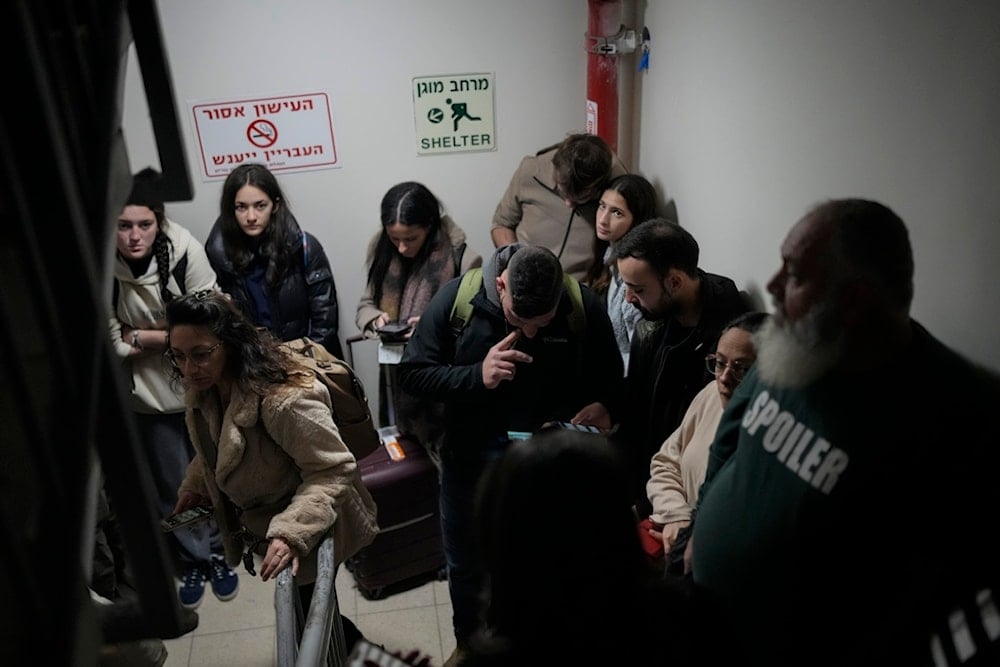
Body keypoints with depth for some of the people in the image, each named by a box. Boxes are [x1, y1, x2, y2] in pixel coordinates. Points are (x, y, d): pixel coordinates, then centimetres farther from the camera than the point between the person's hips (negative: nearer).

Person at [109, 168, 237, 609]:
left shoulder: (184, 249, -20)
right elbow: (115, 345, -14)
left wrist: (142, 336, -16)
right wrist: (171, 335, -16)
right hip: (149, 396, 1)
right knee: (173, 486, 15)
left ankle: (219, 552, 39)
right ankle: (193, 561, 38)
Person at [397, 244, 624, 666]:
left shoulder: (586, 309, -15)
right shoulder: (457, 298, -16)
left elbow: (611, 379, -2)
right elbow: (412, 373, -12)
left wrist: (604, 407, -25)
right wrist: (477, 376, -27)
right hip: (471, 459, 1)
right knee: (466, 565, 21)